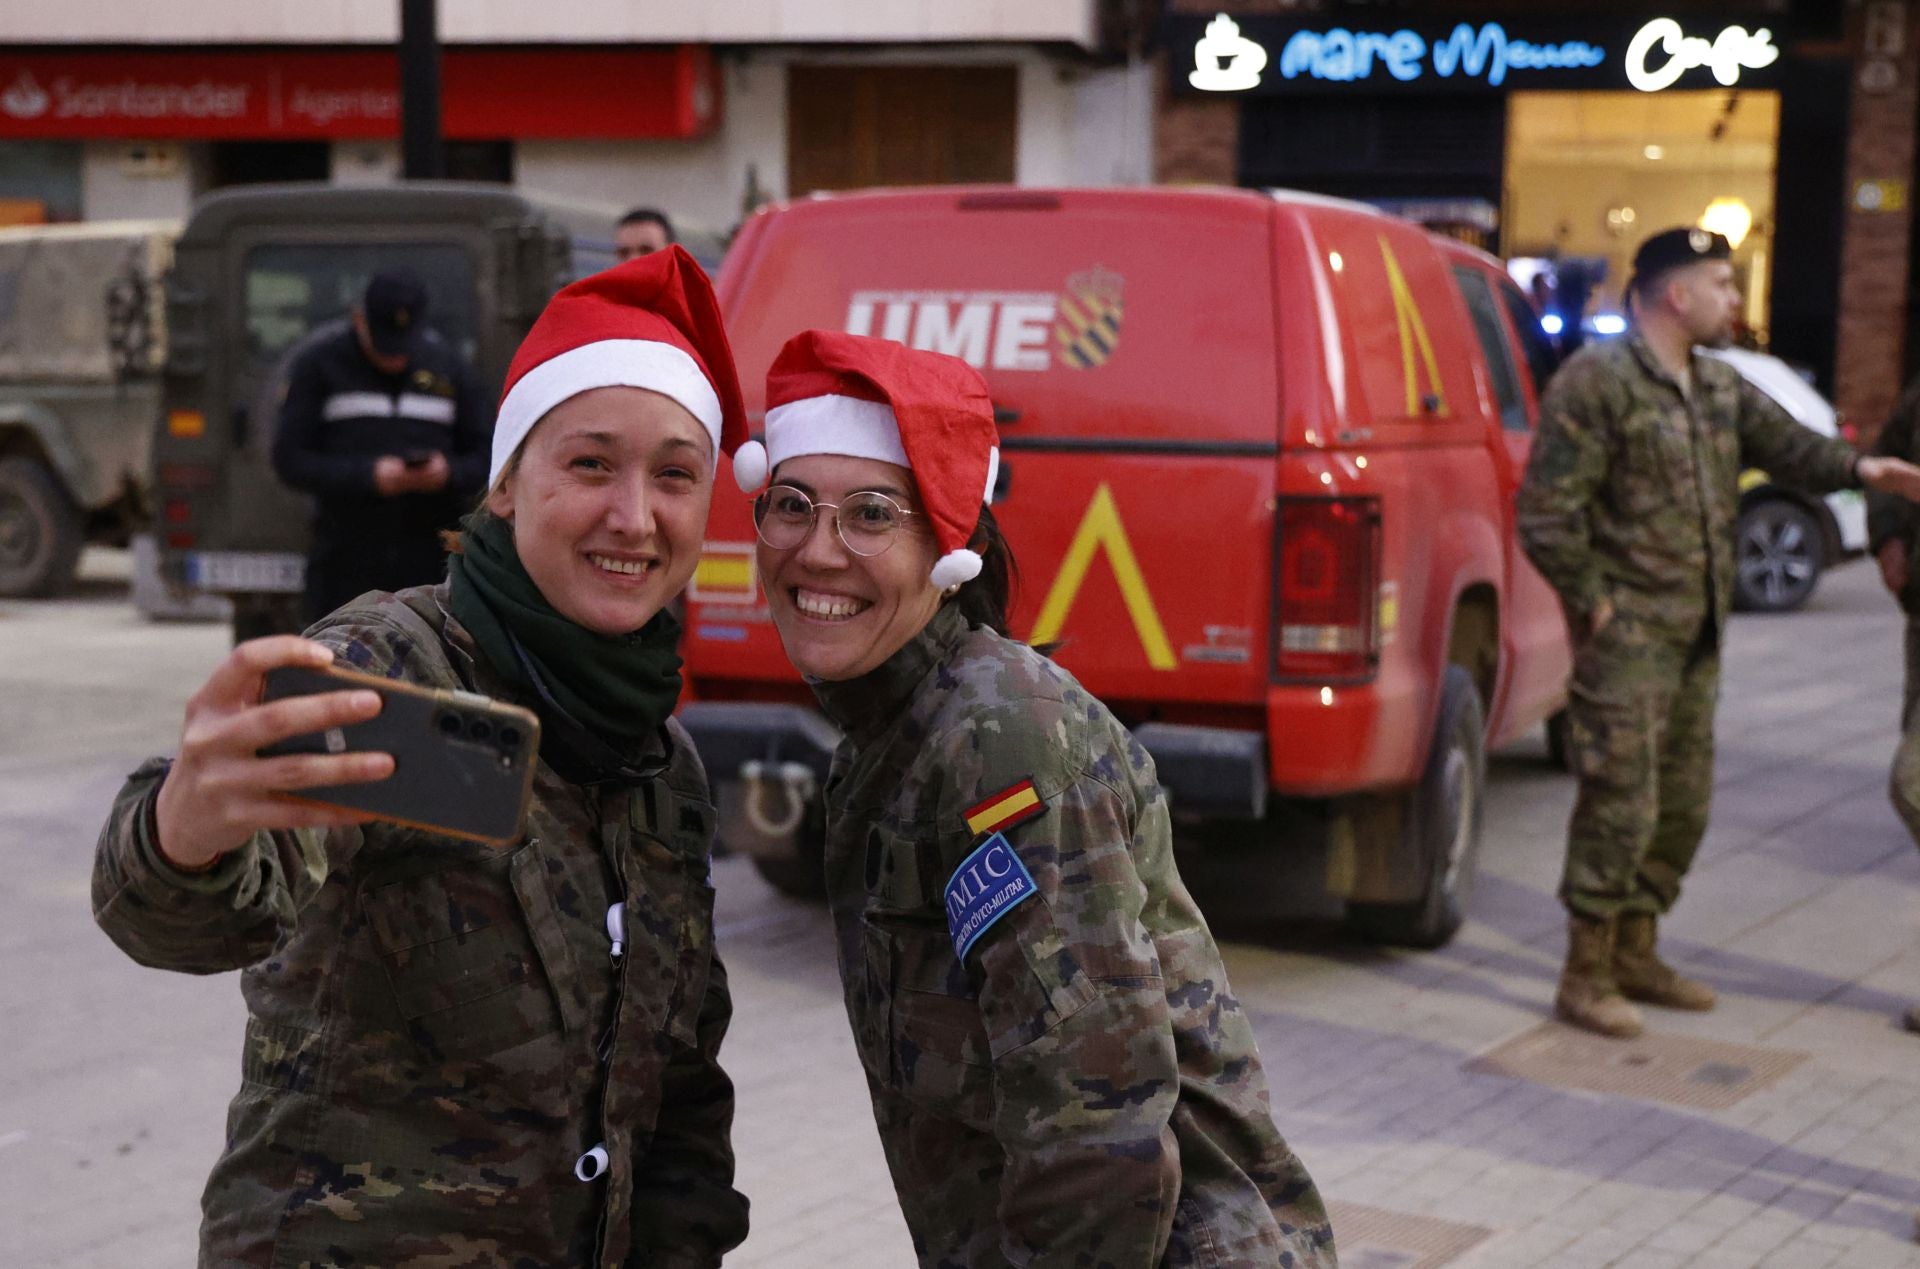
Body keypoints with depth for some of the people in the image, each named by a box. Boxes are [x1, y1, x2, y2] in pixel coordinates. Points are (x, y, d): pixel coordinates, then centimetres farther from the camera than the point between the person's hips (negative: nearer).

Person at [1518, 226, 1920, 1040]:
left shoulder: (1719, 388, 15)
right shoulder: (1596, 381, -13)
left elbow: (1783, 445, 10)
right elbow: (1547, 510, -16)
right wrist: (1593, 602, -14)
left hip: (1697, 637, 9)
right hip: (1626, 636, -9)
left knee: (1684, 803, 14)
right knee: (1621, 804, -7)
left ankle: (1636, 954, 28)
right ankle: (1585, 977, 4)